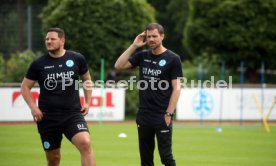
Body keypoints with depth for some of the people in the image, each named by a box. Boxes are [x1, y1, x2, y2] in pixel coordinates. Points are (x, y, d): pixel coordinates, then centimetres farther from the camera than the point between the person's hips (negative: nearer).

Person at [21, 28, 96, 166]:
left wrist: (87, 102, 7)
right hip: (47, 117, 1)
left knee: (85, 143, -26)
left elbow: (87, 79, 17)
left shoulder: (77, 59, 1)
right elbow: (25, 87, 8)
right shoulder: (38, 64, 0)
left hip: (73, 114, -1)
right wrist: (33, 107, -6)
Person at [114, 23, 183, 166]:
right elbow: (118, 66, 2)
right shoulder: (142, 56, 9)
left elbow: (176, 88, -7)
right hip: (143, 117, 5)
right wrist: (134, 46, -2)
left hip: (162, 117, -5)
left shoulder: (172, 59, -5)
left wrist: (168, 114, -13)